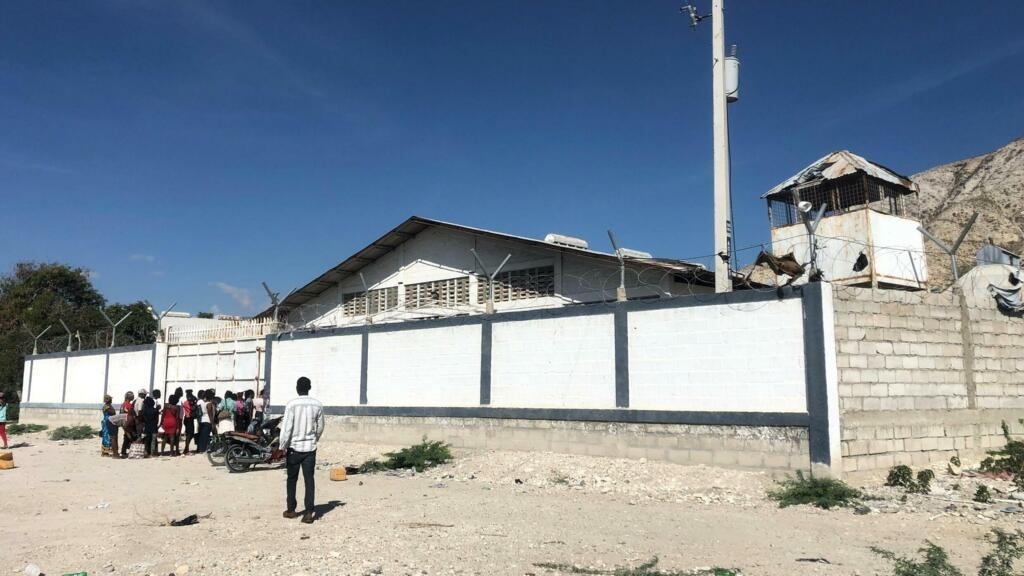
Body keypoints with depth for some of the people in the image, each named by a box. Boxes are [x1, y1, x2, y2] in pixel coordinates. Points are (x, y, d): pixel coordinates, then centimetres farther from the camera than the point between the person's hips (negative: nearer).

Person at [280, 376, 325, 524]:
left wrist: (282, 447, -5)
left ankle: (291, 510, 22)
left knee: (292, 479, 13)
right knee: (309, 480, 2)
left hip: (294, 447, -2)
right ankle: (309, 512, -4)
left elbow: (287, 427, -13)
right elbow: (320, 428, 9)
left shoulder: (292, 404, -11)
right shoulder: (317, 405, 0)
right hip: (310, 448, 2)